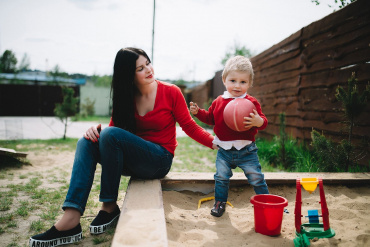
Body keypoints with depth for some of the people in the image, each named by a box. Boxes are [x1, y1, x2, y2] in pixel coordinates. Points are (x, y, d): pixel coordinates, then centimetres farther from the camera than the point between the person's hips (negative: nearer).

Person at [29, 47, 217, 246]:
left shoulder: (171, 92, -5)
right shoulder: (125, 97, 6)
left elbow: (189, 126, -2)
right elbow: (113, 125, 2)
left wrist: (214, 143, -12)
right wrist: (97, 130, -19)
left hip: (160, 161, -5)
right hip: (133, 161, 5)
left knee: (111, 135, -27)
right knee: (87, 142, -16)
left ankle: (109, 207, -15)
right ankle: (70, 219, -27)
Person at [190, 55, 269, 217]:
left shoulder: (251, 102, -8)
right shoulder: (218, 102, 2)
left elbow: (263, 120, -13)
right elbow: (210, 118, 15)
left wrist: (259, 121, -35)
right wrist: (198, 112, 1)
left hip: (246, 150, -2)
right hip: (224, 150, 3)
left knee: (256, 178, 8)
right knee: (221, 177, 9)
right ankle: (220, 202, 31)